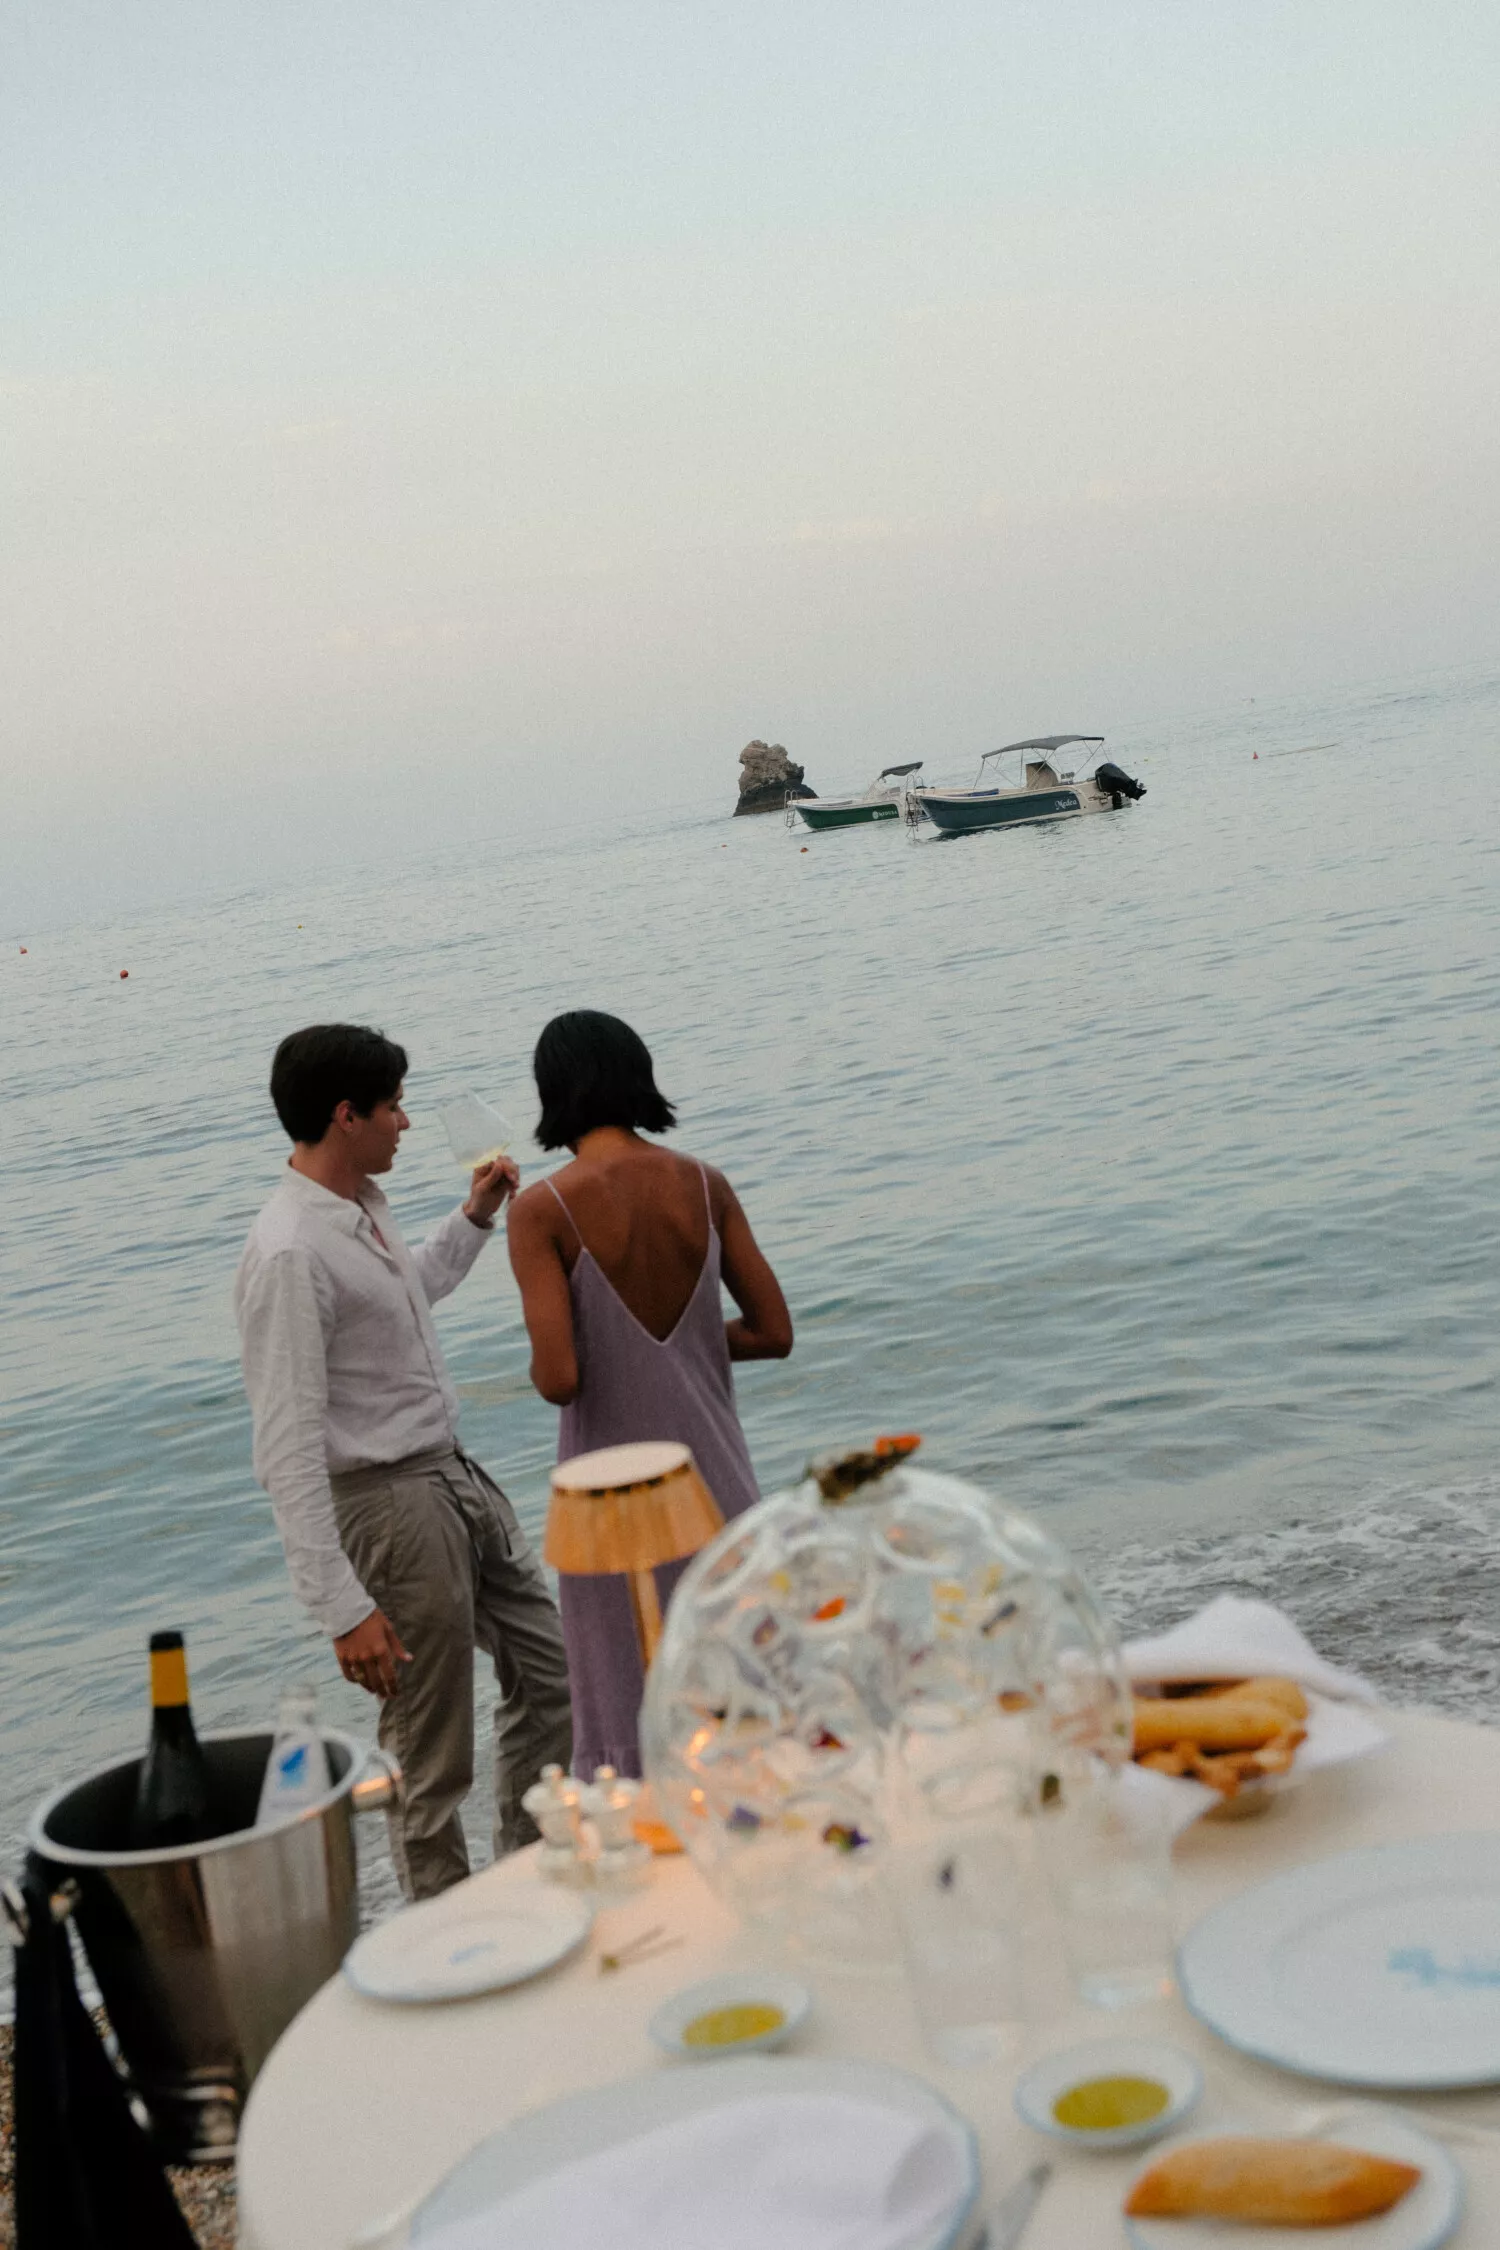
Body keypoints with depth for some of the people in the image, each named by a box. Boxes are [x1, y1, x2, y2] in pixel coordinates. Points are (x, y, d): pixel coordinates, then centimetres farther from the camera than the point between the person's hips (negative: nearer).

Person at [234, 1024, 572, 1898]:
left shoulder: (366, 1207, 6)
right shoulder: (289, 1254, -24)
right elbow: (289, 1448, -26)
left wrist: (474, 1219, 22)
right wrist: (343, 1606, -28)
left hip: (457, 1474, 10)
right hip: (390, 1506, -10)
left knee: (548, 1673, 20)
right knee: (432, 1758, 2)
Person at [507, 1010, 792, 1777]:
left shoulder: (543, 1211, -15)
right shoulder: (704, 1185, -3)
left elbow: (558, 1380, -21)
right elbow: (773, 1332, 1)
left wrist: (542, 1366, 1)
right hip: (715, 1481, 4)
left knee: (633, 1723, 10)